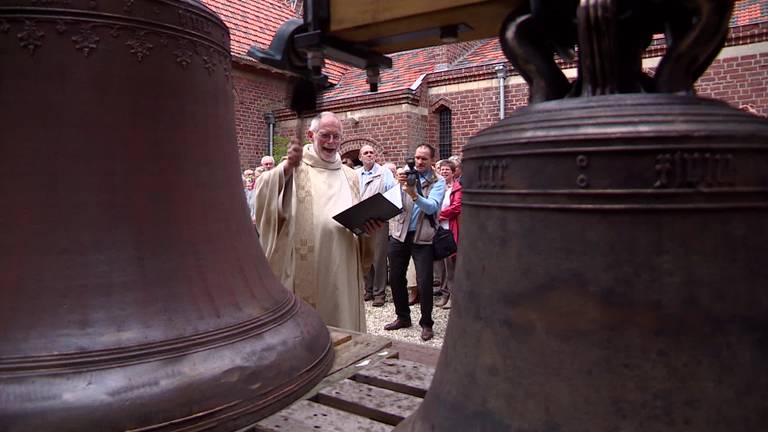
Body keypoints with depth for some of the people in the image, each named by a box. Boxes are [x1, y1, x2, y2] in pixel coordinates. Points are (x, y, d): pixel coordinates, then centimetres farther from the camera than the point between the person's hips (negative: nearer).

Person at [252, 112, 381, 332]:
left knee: (341, 333, 10)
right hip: (303, 269, -4)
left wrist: (368, 227, -4)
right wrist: (287, 167, -32)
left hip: (341, 272, 4)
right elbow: (262, 192, -16)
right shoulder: (294, 168, 2)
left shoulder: (350, 176, 15)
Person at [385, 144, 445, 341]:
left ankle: (426, 324, 16)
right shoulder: (406, 175, 6)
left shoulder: (438, 182, -2)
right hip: (399, 234, 4)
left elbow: (432, 207, -17)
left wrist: (414, 195, -32)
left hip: (423, 237, -3)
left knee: (424, 282, -3)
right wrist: (399, 184, -23)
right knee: (396, 278, 12)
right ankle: (403, 317, 30)